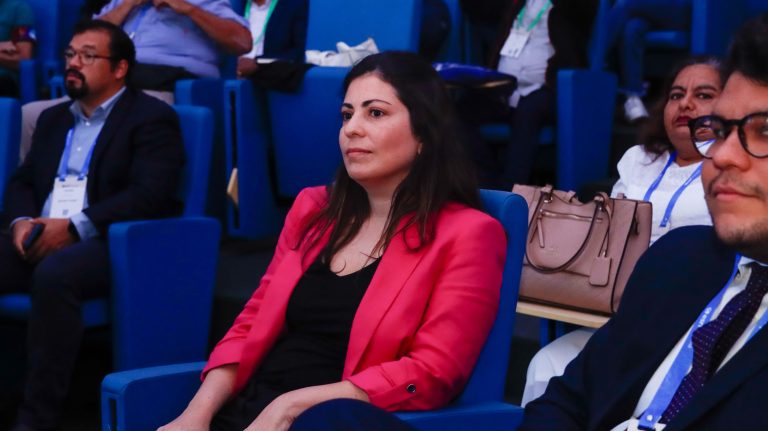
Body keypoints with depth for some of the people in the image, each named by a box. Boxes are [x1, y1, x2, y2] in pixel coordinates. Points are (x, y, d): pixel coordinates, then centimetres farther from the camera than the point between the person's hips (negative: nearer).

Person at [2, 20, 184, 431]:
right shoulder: (53, 119, 25)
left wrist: (74, 227, -19)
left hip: (111, 244, -6)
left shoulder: (152, 118, 1)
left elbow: (149, 197, -12)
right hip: (39, 241, 7)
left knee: (54, 274, -38)